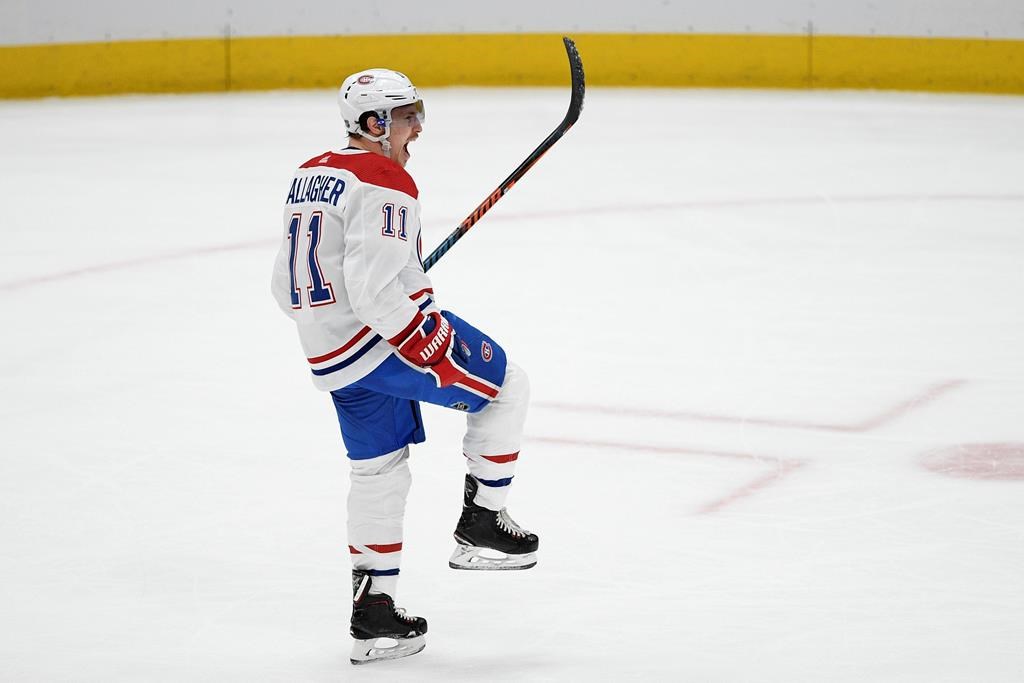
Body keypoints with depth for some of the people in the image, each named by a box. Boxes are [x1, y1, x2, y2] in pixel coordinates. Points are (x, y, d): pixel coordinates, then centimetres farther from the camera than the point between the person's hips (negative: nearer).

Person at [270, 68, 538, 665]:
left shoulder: (309, 176, 13)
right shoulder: (385, 182, -15)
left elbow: (289, 286, 18)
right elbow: (374, 290, -25)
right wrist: (441, 356, -21)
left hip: (329, 358, 9)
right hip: (389, 336, -9)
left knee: (379, 471, 18)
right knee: (507, 386, 8)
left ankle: (373, 614, 20)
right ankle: (481, 525, 8)